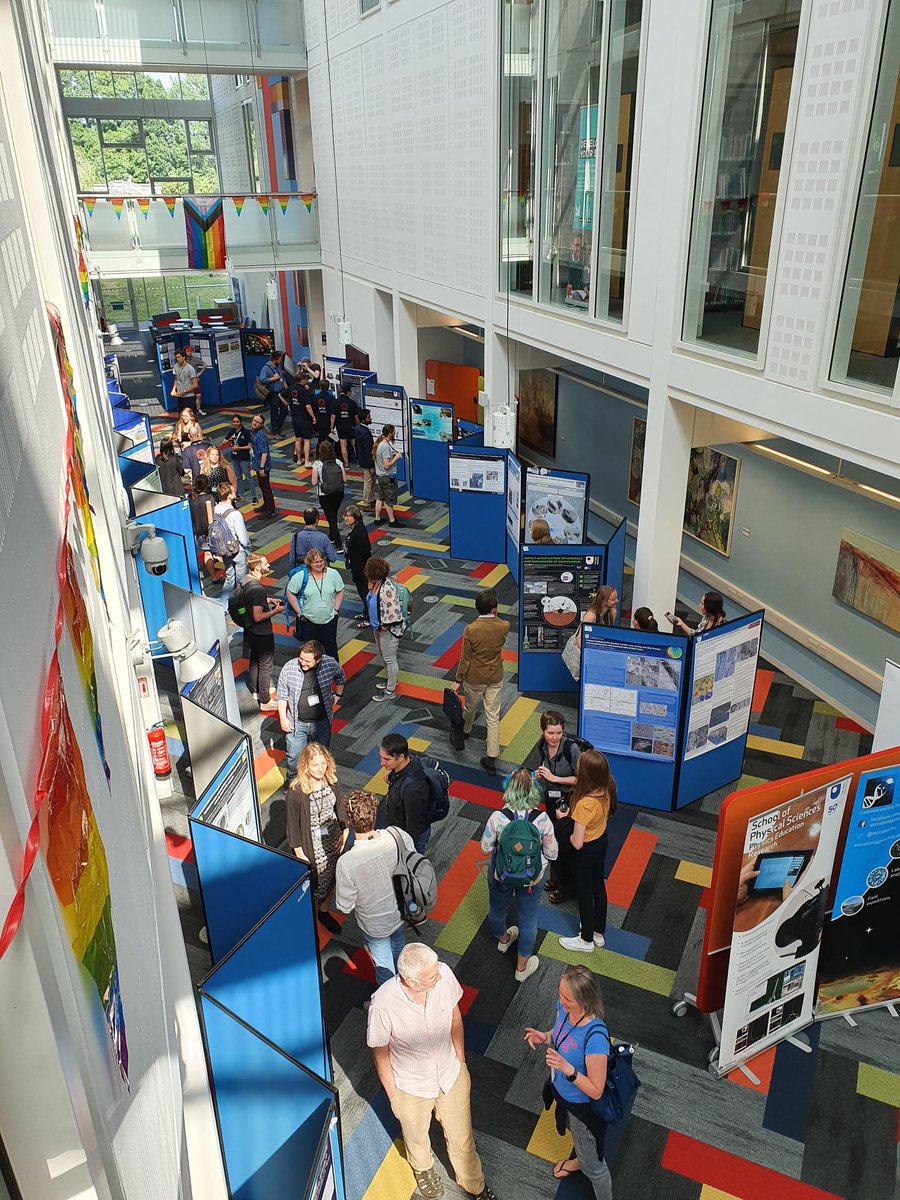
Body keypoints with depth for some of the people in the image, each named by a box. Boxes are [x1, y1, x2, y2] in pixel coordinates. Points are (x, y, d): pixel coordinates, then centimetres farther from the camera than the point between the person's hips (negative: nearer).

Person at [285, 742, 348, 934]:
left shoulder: (331, 780, -13)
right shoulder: (296, 791, -28)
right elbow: (293, 823, -18)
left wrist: (344, 832, 3)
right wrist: (299, 853, -12)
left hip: (332, 840, 5)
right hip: (311, 846, -5)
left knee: (330, 878, 24)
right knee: (313, 883, 13)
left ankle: (324, 912, 50)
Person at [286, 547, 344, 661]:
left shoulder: (333, 574, -5)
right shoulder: (301, 576, -11)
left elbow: (340, 591, 7)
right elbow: (290, 593, -5)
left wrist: (336, 609, 0)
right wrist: (299, 612, -8)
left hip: (330, 619, 2)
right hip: (308, 621, -2)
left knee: (331, 647, 15)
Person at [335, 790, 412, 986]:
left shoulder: (347, 863, -40)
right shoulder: (399, 836, -30)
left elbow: (344, 907, -24)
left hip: (375, 924, -4)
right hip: (402, 911, 4)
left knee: (383, 964, 27)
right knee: (398, 949, 37)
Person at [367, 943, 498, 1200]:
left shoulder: (443, 974, -29)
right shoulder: (383, 1004, -38)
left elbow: (455, 1018, -7)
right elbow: (380, 1054, -17)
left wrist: (461, 1062, 5)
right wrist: (393, 1096, -4)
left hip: (452, 1077, 2)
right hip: (411, 1089, -2)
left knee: (462, 1138, 26)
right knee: (417, 1138, 30)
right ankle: (423, 1168, 65)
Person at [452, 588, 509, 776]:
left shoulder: (471, 629, -24)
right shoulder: (504, 626, -16)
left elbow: (465, 658, -15)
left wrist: (458, 680, -2)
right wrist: (493, 615, 1)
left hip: (475, 678, -2)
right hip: (495, 677, 2)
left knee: (470, 707, 27)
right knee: (493, 716, 9)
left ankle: (465, 731, 57)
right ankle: (492, 759, 11)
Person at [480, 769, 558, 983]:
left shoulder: (497, 817, -27)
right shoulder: (542, 819, -25)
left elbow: (486, 848, -13)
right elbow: (552, 854, -13)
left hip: (500, 875, 0)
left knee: (497, 909, 31)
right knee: (528, 919, 23)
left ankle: (503, 939, 61)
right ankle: (522, 968, 42)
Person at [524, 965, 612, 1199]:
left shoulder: (595, 1037, -42)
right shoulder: (564, 1008, -21)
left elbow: (596, 1092, -30)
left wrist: (567, 1068, -42)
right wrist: (543, 1037, -18)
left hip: (583, 1106, -7)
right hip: (562, 1091, 7)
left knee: (592, 1165, 20)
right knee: (575, 1134, 39)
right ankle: (578, 1160, 68)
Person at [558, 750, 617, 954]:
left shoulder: (584, 804, -41)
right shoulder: (607, 788, -19)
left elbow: (577, 843, -33)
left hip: (586, 851, -7)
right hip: (602, 840, 7)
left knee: (584, 893, 17)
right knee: (598, 886, 26)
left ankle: (587, 940, 40)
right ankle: (599, 932, 48)